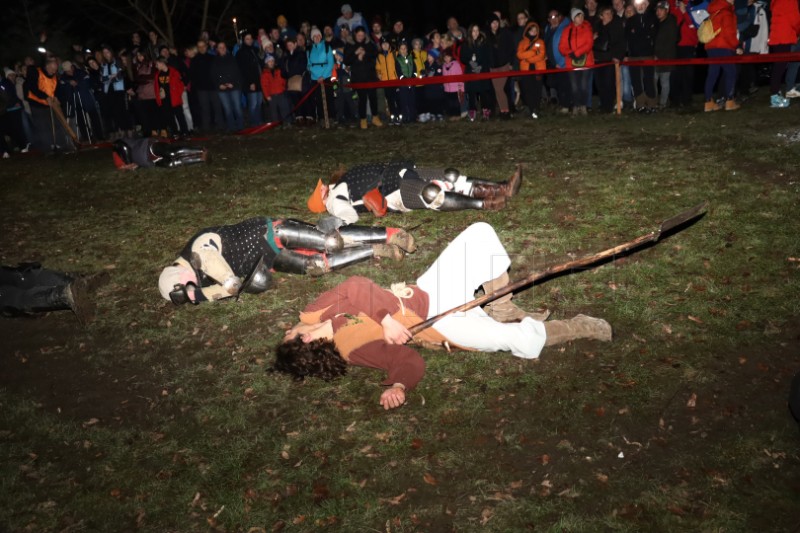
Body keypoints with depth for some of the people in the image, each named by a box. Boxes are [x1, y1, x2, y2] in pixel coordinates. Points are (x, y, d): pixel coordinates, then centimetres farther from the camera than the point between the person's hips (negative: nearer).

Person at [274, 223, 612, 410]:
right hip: (442, 322, -6)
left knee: (480, 232, -7)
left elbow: (356, 286, -12)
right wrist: (398, 387, -40)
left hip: (426, 292, 6)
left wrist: (386, 316, -23)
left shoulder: (319, 312, -4)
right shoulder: (355, 349, -18)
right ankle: (579, 328, 6)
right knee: (521, 340, -23)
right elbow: (408, 362, -21)